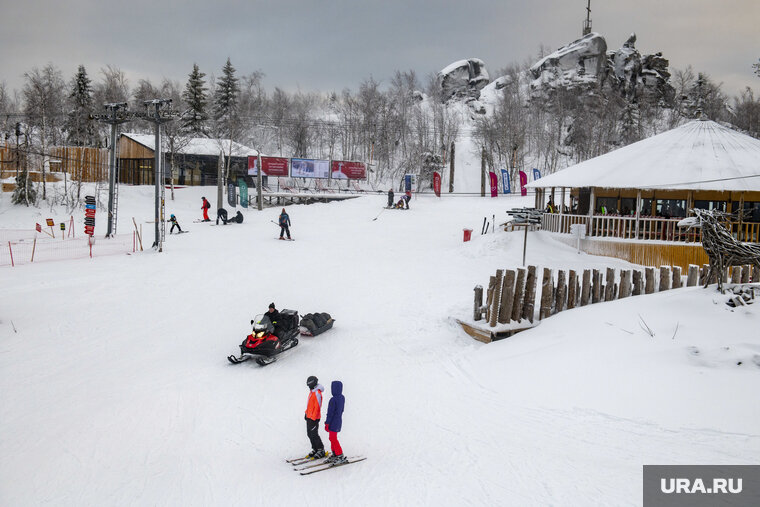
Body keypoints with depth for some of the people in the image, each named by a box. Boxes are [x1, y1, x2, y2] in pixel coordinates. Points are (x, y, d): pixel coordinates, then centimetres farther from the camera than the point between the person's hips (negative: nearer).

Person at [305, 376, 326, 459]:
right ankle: (315, 449, 22)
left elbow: (317, 407, -21)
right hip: (309, 417, 10)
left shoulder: (317, 393, -18)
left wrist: (314, 418, -22)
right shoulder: (312, 392, 12)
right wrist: (306, 413, 22)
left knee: (314, 435, -7)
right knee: (309, 434, 13)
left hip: (314, 418, -10)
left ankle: (321, 450, 3)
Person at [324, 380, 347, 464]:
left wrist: (327, 423, -12)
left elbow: (330, 413, -19)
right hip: (339, 421, 9)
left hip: (333, 422, -8)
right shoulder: (342, 398, 3)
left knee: (333, 439, -1)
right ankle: (334, 454, 23)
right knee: (332, 438, 17)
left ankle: (341, 456, 1)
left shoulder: (333, 400, -23)